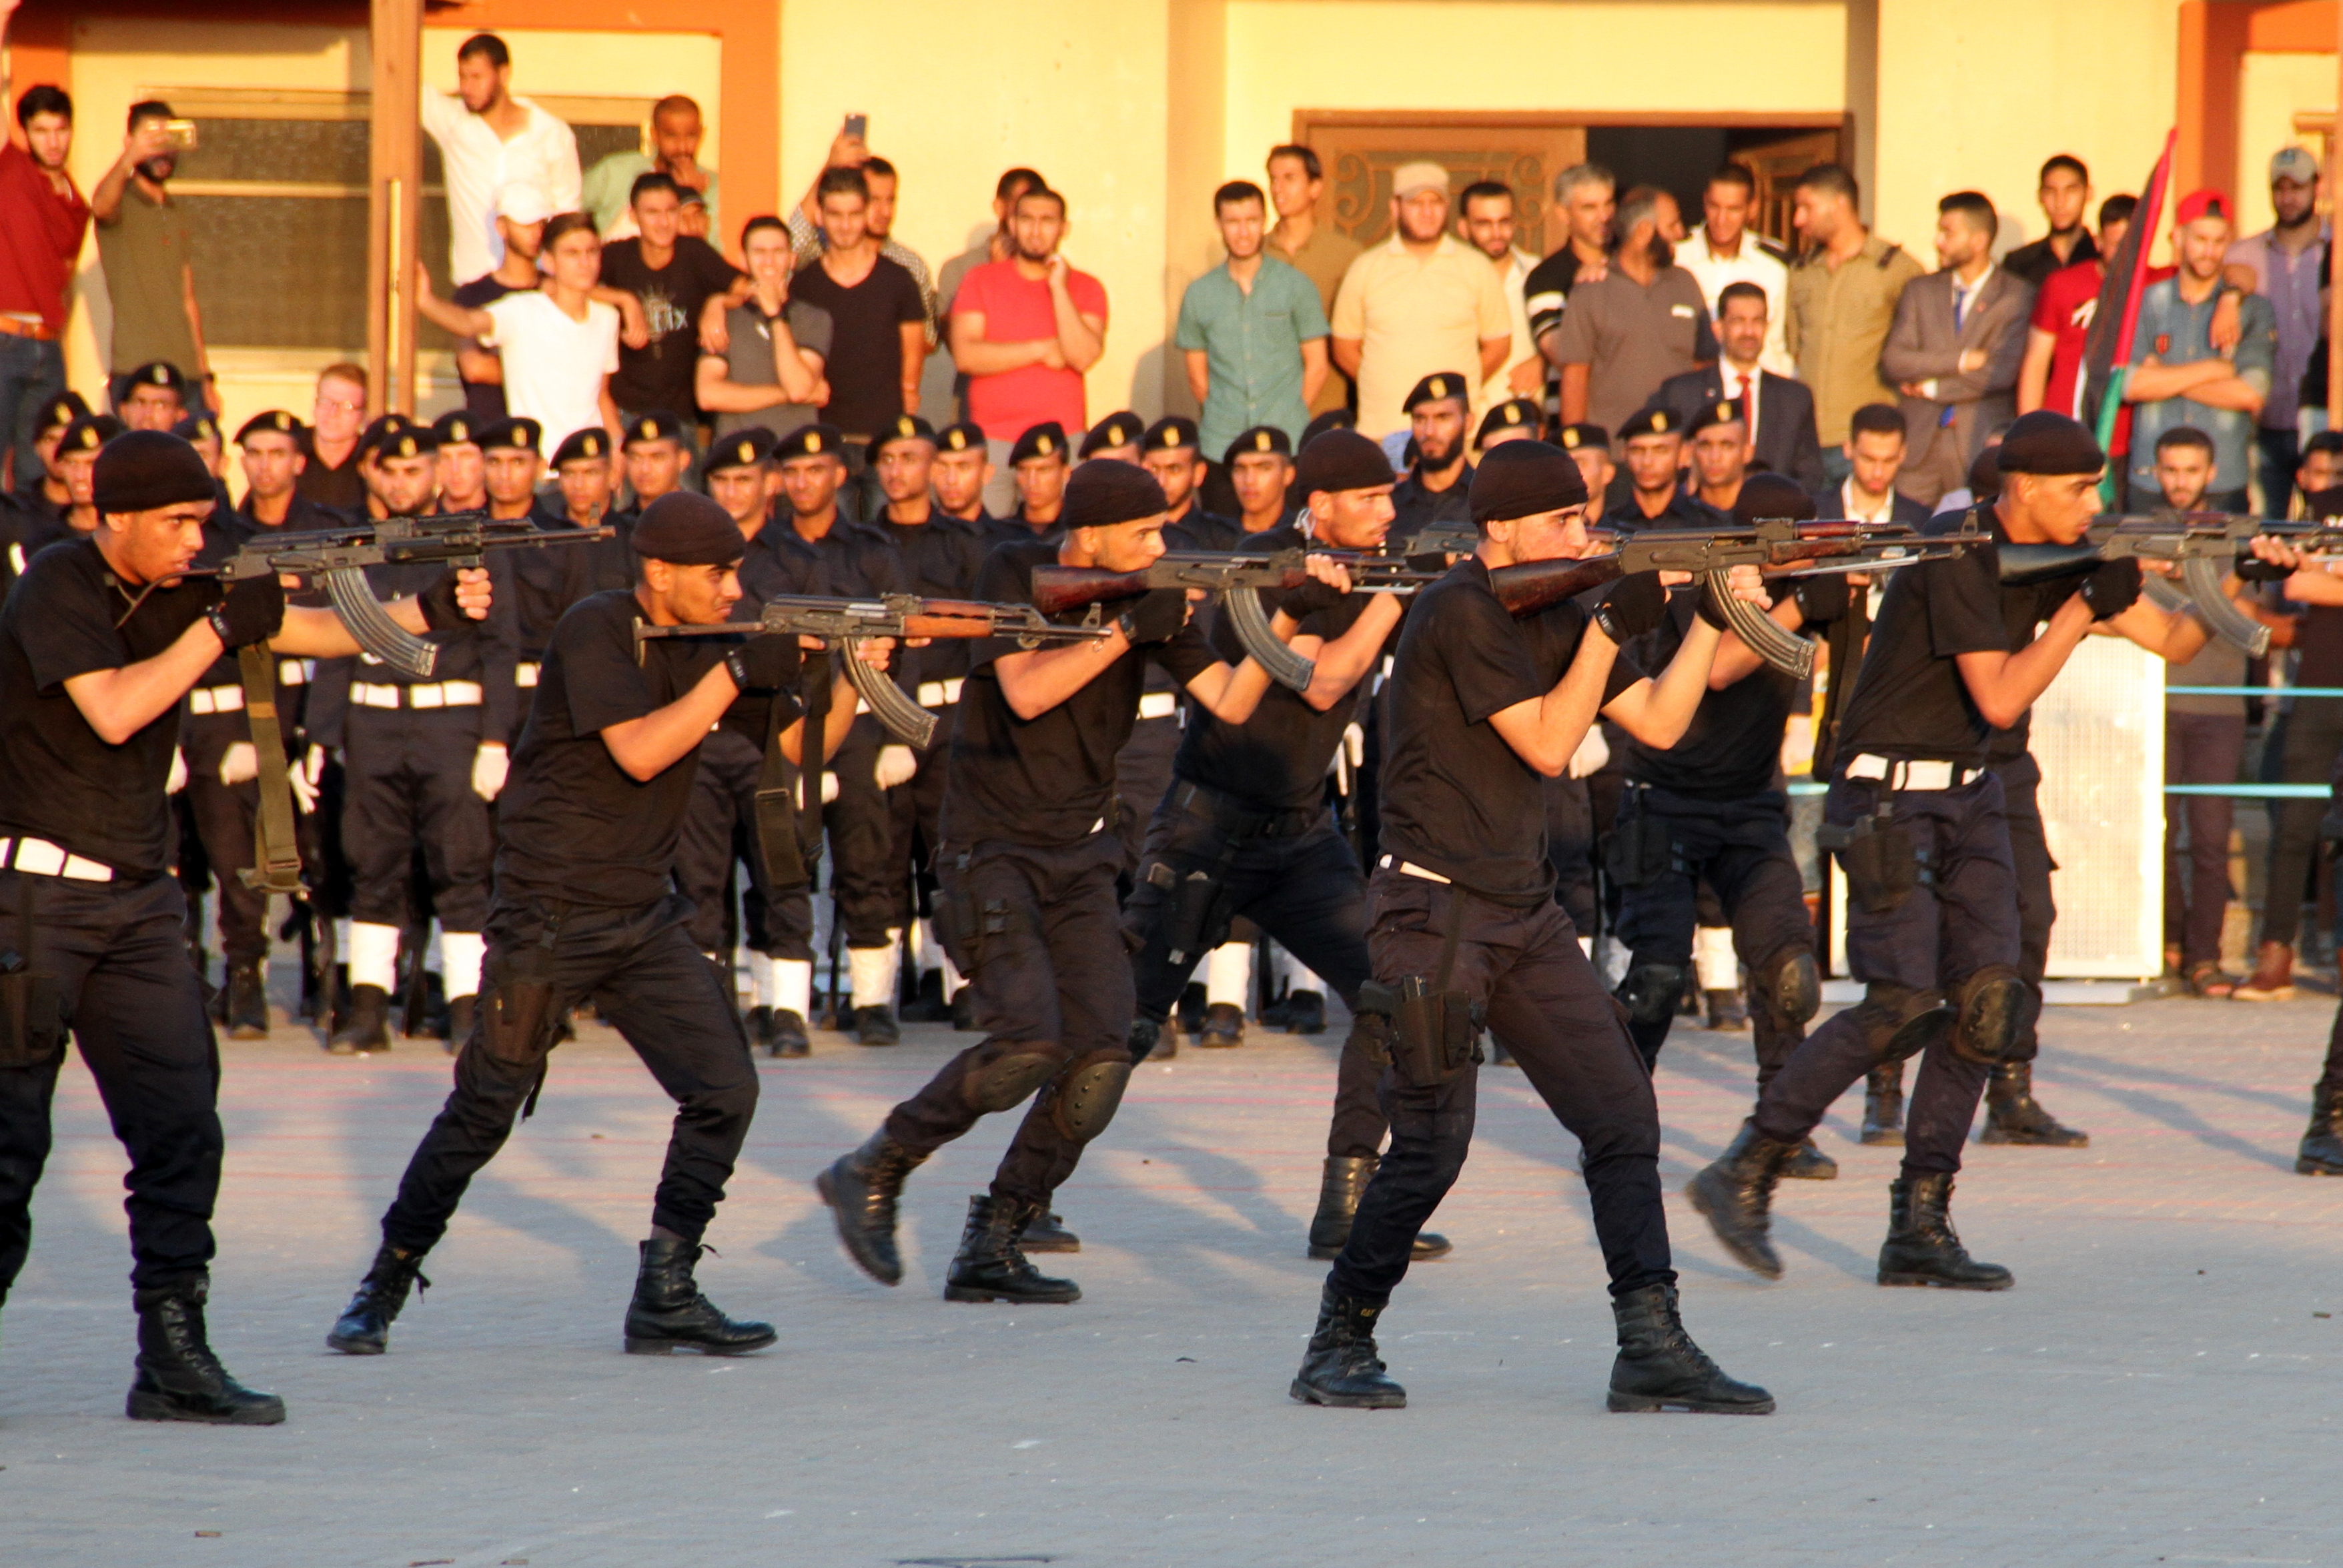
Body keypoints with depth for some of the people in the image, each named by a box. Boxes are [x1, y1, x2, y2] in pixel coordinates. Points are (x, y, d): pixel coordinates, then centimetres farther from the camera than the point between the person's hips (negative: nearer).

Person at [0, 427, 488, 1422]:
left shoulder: (179, 596, 8)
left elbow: (313, 629, 0)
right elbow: (113, 710, -23)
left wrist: (428, 611, -14)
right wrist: (218, 627, -20)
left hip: (137, 898, 7)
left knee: (182, 1130, 1)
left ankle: (173, 1359, 4)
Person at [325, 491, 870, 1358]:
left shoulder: (706, 645, 7)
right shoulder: (595, 632, -13)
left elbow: (802, 745, 9)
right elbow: (640, 752, -24)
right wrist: (738, 669, -24)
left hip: (641, 922, 6)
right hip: (547, 919, -6)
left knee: (725, 1090, -6)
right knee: (481, 1113, 0)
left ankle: (665, 1296, 2)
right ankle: (383, 1287, 16)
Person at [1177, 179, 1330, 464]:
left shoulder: (1295, 285, 6)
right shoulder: (1200, 294, 10)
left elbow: (1316, 366, 7)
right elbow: (1197, 377, 14)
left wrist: (1291, 420, 3)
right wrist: (1222, 420, 6)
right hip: (1220, 444, 1)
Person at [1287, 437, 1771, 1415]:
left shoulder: (1552, 616, 14)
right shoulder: (1461, 612, -12)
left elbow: (1659, 722, 13)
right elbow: (1546, 745, -15)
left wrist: (1713, 617, 3)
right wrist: (1613, 626, -14)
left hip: (1524, 914, 8)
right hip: (1433, 912, -8)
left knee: (1623, 1115, -1)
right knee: (1432, 1143, -9)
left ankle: (1653, 1351, -1)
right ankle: (1340, 1347, 7)